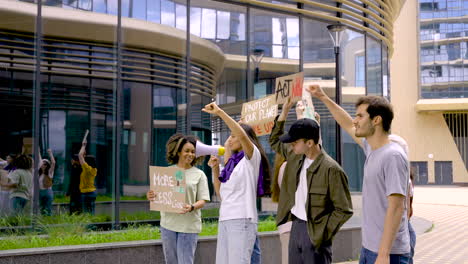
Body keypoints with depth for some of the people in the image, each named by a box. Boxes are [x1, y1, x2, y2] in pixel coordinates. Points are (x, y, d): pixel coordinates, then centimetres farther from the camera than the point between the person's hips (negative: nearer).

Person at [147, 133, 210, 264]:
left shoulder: (199, 174, 1)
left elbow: (202, 201, -3)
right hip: (168, 223, 3)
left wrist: (191, 207, -23)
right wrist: (151, 196, -11)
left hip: (189, 225, -3)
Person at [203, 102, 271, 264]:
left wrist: (220, 112, -22)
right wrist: (215, 169, 10)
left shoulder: (252, 157, -1)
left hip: (242, 219, -7)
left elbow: (242, 136, -21)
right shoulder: (232, 162, 20)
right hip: (225, 219, 7)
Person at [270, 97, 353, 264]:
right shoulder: (296, 156, 4)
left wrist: (323, 231, -16)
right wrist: (284, 113, 12)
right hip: (296, 226, 7)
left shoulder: (331, 169, -19)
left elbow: (344, 210, -14)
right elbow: (274, 142, 22)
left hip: (314, 231, -7)